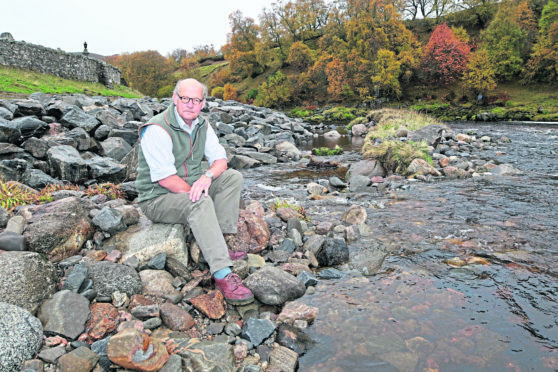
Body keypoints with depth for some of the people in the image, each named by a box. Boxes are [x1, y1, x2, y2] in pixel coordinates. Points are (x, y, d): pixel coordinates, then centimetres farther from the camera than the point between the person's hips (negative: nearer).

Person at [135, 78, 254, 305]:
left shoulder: (201, 125, 4)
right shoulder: (157, 130, -20)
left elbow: (220, 159, 2)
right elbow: (166, 179, -23)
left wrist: (207, 177, -20)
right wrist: (195, 194, -19)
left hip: (189, 188, 8)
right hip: (158, 199, -8)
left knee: (232, 177, -9)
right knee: (200, 203, -37)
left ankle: (217, 246, -13)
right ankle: (222, 275, -40)